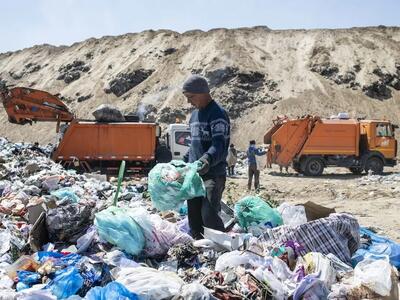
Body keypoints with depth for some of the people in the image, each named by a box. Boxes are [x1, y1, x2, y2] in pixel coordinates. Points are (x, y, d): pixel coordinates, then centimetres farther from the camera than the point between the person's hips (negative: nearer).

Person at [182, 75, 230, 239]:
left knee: (209, 215, -15)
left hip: (213, 175, -8)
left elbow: (219, 145, -25)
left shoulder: (218, 114, -12)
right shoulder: (195, 114, 16)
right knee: (193, 215, 10)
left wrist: (207, 159, -43)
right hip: (194, 174, 8)